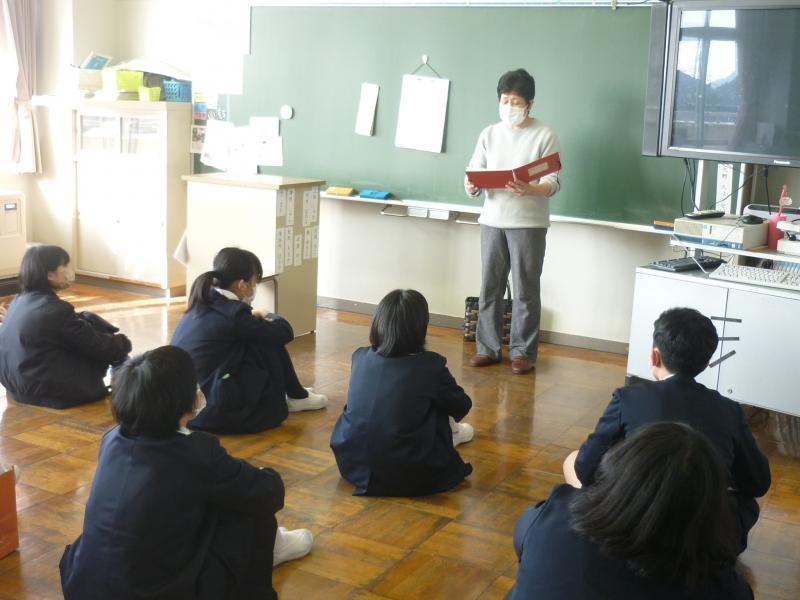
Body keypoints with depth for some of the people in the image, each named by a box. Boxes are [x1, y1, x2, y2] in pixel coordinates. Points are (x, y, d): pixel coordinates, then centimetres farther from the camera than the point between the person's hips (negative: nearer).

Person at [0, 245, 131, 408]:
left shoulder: (20, 300, 4)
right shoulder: (55, 310, -22)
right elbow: (97, 346, -12)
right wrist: (123, 343, 8)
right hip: (44, 390, -9)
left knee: (87, 320, 10)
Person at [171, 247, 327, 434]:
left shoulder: (201, 304, 7)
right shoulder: (231, 312, -17)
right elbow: (284, 332, -6)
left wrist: (252, 318, 13)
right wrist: (270, 317, 14)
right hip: (215, 412, -9)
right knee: (270, 344, 1)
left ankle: (292, 393, 31)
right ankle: (297, 397, 20)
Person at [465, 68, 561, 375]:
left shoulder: (544, 135, -3)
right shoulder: (489, 134, 9)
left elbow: (554, 183, -9)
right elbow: (473, 173, 6)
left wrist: (529, 190, -29)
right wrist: (471, 186, -18)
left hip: (529, 223, -4)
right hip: (492, 220, 4)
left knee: (525, 290, 1)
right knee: (489, 286, 7)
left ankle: (523, 351, 12)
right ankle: (488, 347, 18)